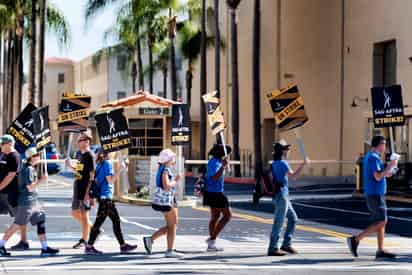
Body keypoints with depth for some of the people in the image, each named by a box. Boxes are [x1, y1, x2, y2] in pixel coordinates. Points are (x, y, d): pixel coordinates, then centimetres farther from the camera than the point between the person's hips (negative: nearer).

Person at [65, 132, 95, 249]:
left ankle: (84, 240, 7)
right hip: (77, 188, 9)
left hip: (85, 189, -9)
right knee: (75, 213, 16)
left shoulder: (90, 156, -14)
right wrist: (70, 166, 4)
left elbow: (92, 175, -18)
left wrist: (87, 192, -22)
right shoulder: (79, 154, 12)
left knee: (84, 214, -1)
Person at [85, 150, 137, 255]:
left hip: (102, 196, 10)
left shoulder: (100, 164, 13)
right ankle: (89, 246, -2)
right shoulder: (107, 163, -12)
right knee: (99, 221, -5)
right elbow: (110, 180, -15)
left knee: (116, 220, 11)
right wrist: (119, 171, -15)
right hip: (106, 196, -10)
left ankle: (123, 245, 15)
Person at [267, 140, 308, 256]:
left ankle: (286, 245, 19)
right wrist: (303, 164, -16)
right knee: (279, 222, -5)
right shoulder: (282, 163, -15)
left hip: (283, 195, 10)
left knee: (293, 218, 15)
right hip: (281, 195, -10)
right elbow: (293, 176, -20)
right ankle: (273, 248, -2)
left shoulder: (275, 163, 13)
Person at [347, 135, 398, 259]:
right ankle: (355, 240, -8)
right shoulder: (373, 158, -15)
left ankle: (380, 251, 7)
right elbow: (378, 177, -22)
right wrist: (390, 166, -15)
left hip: (375, 194, 10)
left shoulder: (368, 157, 16)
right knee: (381, 221, -9)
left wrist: (385, 174, 13)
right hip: (375, 194, -10)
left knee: (381, 222, 8)